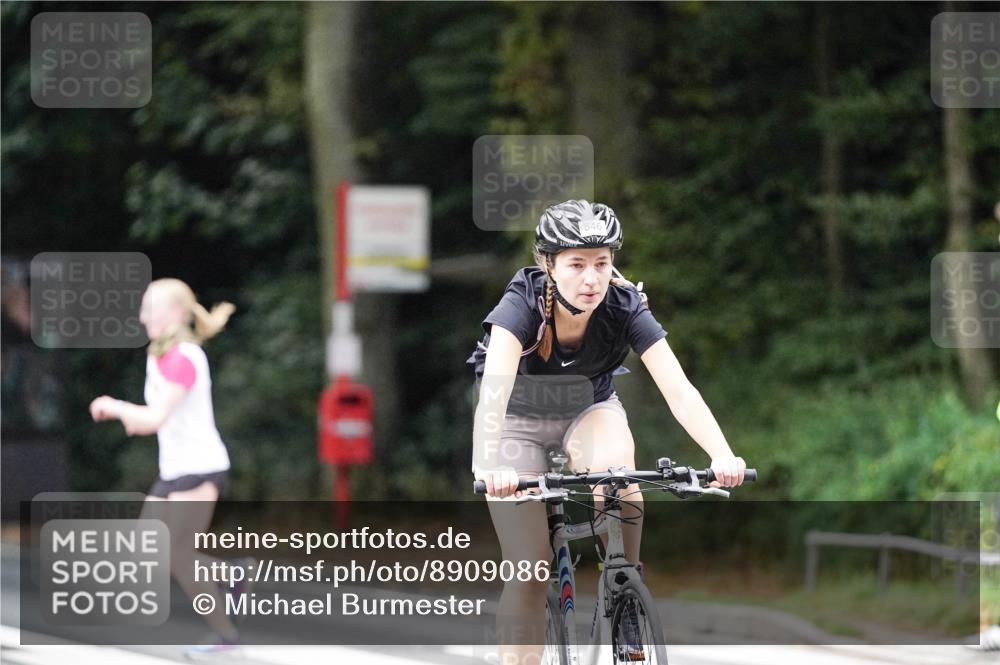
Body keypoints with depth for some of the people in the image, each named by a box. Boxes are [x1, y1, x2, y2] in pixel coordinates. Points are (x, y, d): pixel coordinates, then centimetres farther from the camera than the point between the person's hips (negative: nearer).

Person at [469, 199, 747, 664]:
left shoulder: (624, 307, -26)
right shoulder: (523, 304, -32)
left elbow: (679, 390, -34)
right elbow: (493, 390, -48)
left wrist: (722, 456, -51)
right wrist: (489, 466, -65)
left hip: (590, 411, 1)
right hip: (520, 420, -1)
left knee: (616, 469, -33)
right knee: (528, 570, -10)